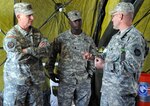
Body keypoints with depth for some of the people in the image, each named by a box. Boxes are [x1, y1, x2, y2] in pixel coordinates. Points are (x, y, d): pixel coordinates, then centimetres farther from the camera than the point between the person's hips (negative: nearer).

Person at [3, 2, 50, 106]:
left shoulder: (36, 32, 5)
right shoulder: (11, 36, -14)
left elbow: (47, 50, -7)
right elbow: (19, 58, -26)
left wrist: (29, 50, -19)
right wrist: (37, 51, -13)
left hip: (34, 79, 6)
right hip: (16, 81, -6)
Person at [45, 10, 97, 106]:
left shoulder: (88, 40, 2)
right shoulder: (61, 38, -6)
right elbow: (52, 55, 2)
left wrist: (90, 72, 10)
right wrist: (51, 72, 2)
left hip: (84, 81, 3)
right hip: (66, 80, -2)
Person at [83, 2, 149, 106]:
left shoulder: (135, 38, -16)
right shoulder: (116, 37, 13)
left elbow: (131, 66, -24)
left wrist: (104, 65, -20)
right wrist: (92, 56, 9)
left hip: (122, 91, -9)